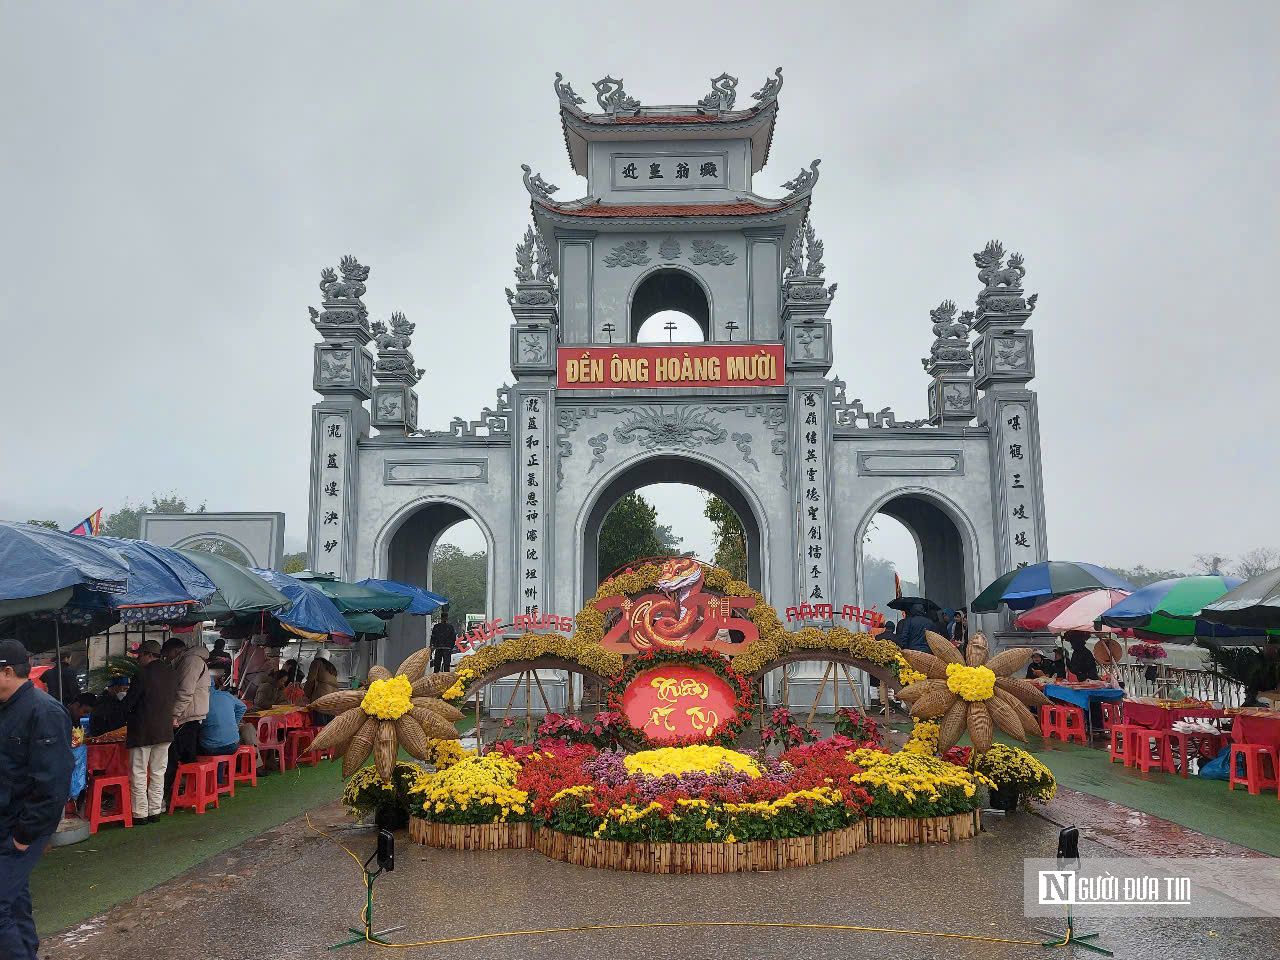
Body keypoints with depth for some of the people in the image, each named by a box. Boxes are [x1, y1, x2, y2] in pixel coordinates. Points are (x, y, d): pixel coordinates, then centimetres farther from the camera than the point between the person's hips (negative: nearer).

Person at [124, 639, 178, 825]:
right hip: (165, 731, 6)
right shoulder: (172, 675, 5)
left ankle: (140, 814, 5)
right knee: (158, 773, 12)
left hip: (142, 731, -6)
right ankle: (155, 811, 16)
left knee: (138, 774, 3)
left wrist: (124, 719, 11)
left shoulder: (143, 675, -13)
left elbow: (129, 703, -7)